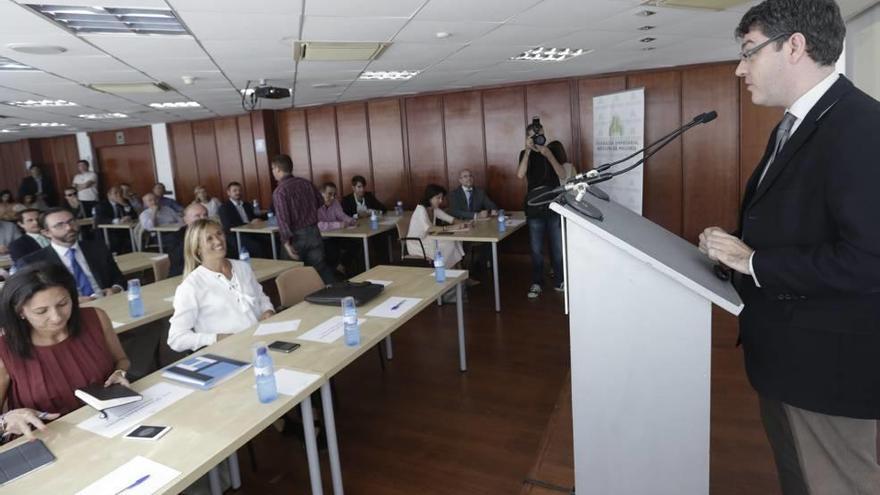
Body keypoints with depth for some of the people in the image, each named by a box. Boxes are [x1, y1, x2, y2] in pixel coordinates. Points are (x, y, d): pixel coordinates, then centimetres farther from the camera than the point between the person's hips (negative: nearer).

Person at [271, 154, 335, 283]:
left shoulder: (279, 191, -12)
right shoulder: (306, 183, 4)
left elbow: (283, 218, -20)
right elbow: (320, 201, 18)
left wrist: (286, 243, -21)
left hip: (296, 236, -4)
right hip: (314, 232, 5)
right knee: (321, 267, 7)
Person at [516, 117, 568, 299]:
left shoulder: (554, 147, 4)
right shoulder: (525, 154, 7)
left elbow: (563, 175, -6)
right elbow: (520, 174, -12)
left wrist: (548, 154, -16)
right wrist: (529, 150, -15)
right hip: (534, 204, 1)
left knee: (558, 246, 3)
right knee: (536, 248, 3)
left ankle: (559, 281, 16)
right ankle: (536, 283, 13)